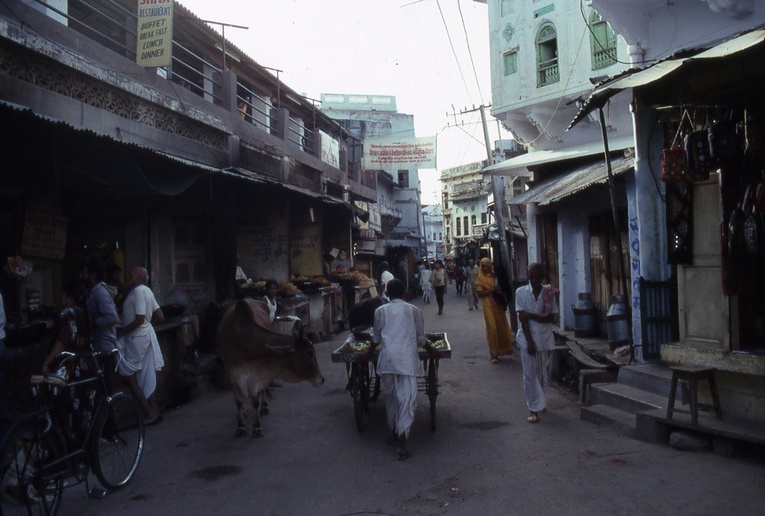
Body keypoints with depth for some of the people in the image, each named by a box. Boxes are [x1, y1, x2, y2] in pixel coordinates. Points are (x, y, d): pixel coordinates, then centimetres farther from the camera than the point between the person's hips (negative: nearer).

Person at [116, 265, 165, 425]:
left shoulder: (138, 291, -16)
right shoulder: (146, 291, 11)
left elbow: (139, 319, -22)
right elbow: (160, 317, 11)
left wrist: (121, 332, -14)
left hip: (136, 339, -9)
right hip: (146, 336, 9)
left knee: (129, 376, -2)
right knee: (146, 377, 13)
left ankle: (150, 413, -1)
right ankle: (154, 412, 16)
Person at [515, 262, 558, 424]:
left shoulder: (549, 293, 2)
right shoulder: (521, 292, -2)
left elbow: (552, 318, -4)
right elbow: (522, 318, -8)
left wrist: (531, 315, -15)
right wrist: (530, 341, -13)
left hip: (545, 339, 2)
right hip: (527, 338, -2)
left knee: (544, 374, 11)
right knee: (530, 375, -3)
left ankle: (538, 402, 33)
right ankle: (534, 409, 4)